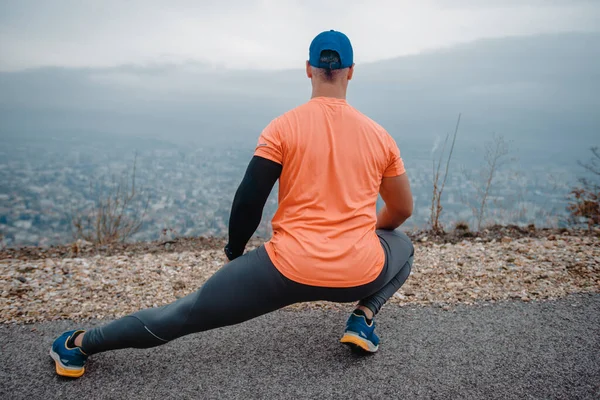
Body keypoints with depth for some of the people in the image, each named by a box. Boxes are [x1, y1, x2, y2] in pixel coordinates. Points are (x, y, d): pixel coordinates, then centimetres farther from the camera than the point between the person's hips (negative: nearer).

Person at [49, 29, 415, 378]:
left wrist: (233, 252, 12)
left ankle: (80, 345, 20)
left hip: (290, 269, -1)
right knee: (401, 245, 35)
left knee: (190, 312, 11)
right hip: (358, 274, 2)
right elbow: (403, 209, 14)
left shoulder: (283, 128, -4)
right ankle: (364, 319, 16)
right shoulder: (379, 135, 5)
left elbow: (249, 199, -7)